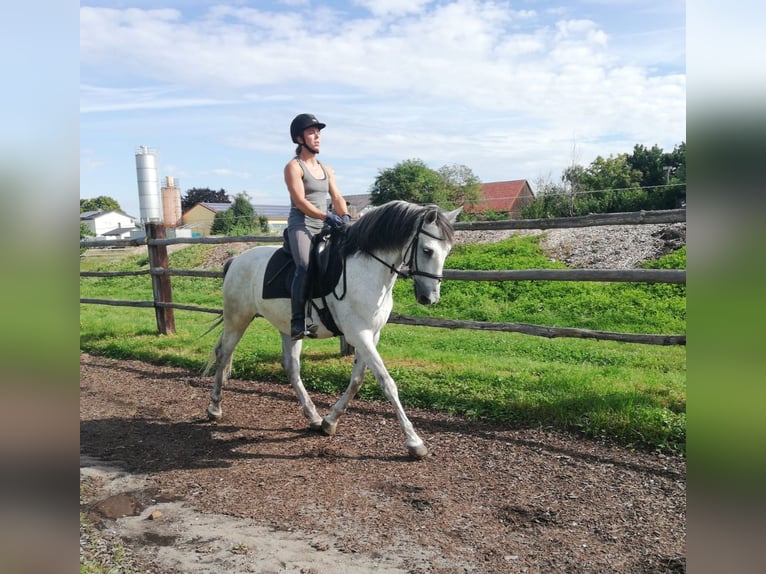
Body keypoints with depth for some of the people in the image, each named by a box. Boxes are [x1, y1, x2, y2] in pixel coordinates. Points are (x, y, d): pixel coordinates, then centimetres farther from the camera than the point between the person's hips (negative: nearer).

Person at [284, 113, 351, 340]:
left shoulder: (327, 169, 20)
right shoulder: (293, 167, -1)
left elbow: (337, 197, 12)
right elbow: (300, 201, -13)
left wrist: (345, 217, -9)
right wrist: (328, 216, -23)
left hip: (325, 227, 7)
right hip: (301, 225, -7)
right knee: (306, 267, -29)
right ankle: (298, 321, -25)